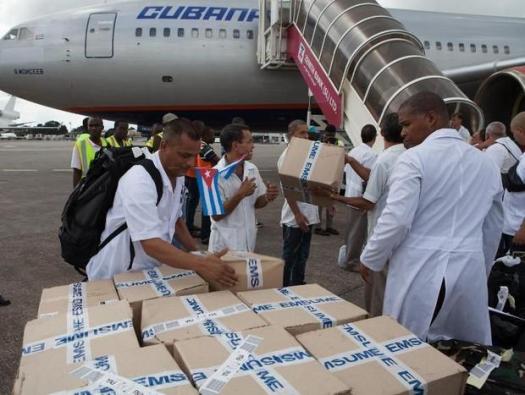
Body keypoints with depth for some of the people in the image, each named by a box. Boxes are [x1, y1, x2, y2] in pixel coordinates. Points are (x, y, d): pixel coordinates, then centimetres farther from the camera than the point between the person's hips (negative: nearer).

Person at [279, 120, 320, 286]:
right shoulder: (287, 155, -13)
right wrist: (297, 214, -21)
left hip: (308, 215, 8)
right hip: (294, 217, -8)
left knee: (302, 255, 16)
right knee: (289, 257, 3)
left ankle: (298, 285, 28)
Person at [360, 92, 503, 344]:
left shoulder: (414, 158, -9)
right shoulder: (486, 163, 11)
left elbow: (396, 219, -16)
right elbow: (493, 229, 18)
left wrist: (370, 260, -2)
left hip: (422, 270, -6)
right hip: (470, 271, 6)